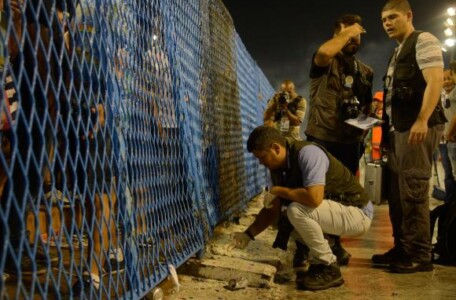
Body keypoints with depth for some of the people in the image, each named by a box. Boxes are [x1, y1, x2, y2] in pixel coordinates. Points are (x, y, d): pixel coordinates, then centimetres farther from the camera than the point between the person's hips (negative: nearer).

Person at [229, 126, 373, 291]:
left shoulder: (307, 153, -25)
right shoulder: (278, 168, 1)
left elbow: (314, 198, -37)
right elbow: (273, 208, 9)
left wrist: (280, 191, -22)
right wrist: (248, 234, 0)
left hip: (357, 212, -9)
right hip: (332, 210, 9)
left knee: (296, 211, -27)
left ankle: (329, 268, -10)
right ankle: (319, 262, 15)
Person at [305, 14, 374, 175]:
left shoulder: (366, 71, 17)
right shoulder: (326, 62, -2)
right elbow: (324, 52, -28)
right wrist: (348, 32, -13)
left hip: (352, 142, 6)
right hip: (322, 139, -5)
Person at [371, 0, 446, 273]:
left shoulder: (423, 41, -2)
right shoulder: (398, 53, 25)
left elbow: (435, 81, -15)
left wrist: (422, 121, -25)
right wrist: (388, 127, 15)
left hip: (417, 127, -10)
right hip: (399, 128, 10)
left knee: (413, 191, -10)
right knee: (397, 191, 10)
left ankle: (420, 256, -4)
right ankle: (402, 249, 17)